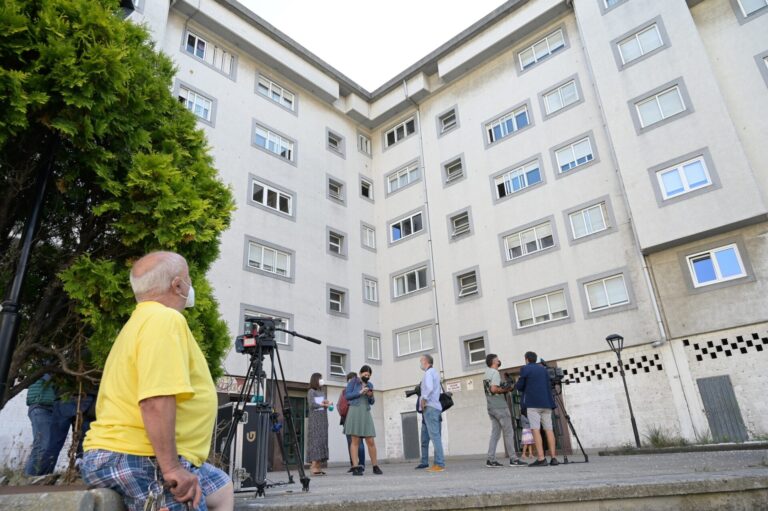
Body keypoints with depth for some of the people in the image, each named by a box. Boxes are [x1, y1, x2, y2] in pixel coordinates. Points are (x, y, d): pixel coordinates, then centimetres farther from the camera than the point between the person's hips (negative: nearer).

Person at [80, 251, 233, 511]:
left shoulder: (145, 318, 16)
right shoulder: (166, 318, -17)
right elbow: (156, 401, -29)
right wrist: (171, 468, -24)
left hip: (135, 453, 11)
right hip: (138, 460, -11)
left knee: (222, 489, 20)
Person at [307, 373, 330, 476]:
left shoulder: (322, 392, 21)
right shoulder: (311, 391, 1)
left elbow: (327, 403, 15)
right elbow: (312, 404, -10)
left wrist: (327, 403, -6)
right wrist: (323, 404, -1)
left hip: (323, 419, 7)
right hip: (315, 419, -7)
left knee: (323, 441, 0)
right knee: (316, 441, -12)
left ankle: (318, 466, -1)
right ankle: (313, 466, -13)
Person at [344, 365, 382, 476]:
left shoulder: (370, 385, 17)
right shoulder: (353, 381, 5)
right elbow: (347, 395, -2)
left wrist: (371, 396, -1)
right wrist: (360, 392, -10)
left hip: (366, 413, 4)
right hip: (355, 411, -4)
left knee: (371, 441, 2)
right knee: (355, 440, -5)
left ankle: (375, 466, 12)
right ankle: (355, 467, -3)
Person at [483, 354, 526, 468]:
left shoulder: (486, 374, 15)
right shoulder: (495, 373, -11)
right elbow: (494, 389, -22)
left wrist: (504, 389, 13)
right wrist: (505, 390, -8)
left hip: (491, 407, 8)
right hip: (500, 407, -8)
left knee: (495, 433, 8)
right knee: (509, 433, -2)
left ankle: (490, 460, 5)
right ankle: (513, 459, 0)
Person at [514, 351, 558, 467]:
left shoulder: (525, 369, 1)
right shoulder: (543, 369, 18)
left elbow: (519, 386, -1)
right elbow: (549, 385, 19)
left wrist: (516, 384, 19)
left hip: (533, 403, -5)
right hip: (546, 402, 5)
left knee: (536, 429, -8)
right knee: (549, 429, 6)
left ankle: (541, 458, -15)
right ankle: (553, 458, 2)